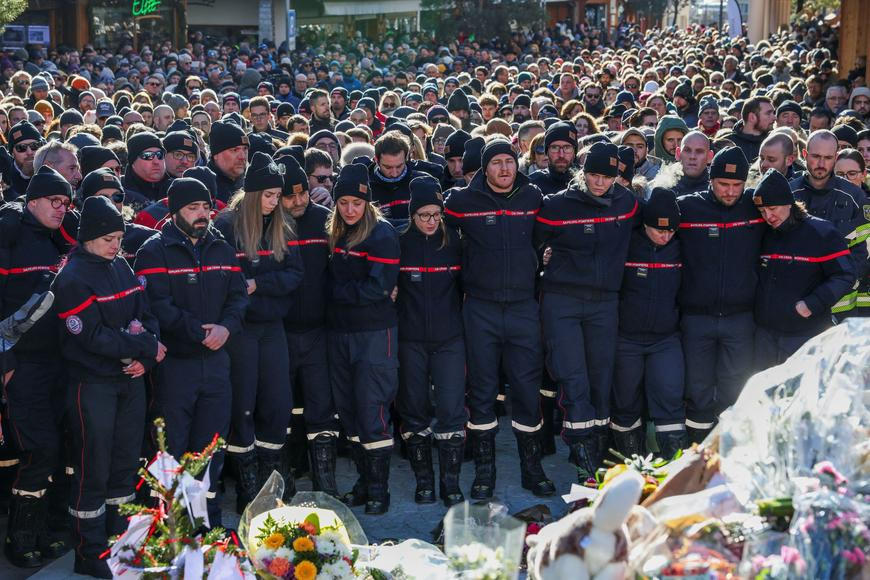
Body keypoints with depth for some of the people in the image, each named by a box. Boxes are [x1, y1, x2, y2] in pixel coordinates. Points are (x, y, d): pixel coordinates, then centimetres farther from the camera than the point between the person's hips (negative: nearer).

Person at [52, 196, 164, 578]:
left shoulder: (121, 268, 8)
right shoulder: (72, 279, -12)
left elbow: (146, 317, 6)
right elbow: (93, 337, -18)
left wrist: (145, 355, -13)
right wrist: (145, 348, -14)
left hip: (131, 379, 7)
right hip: (93, 384, -7)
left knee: (126, 463, 13)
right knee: (93, 470, 0)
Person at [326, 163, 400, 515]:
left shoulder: (382, 234, -8)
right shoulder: (334, 235, 12)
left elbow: (377, 288, -15)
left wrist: (337, 292, -7)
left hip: (374, 333, -6)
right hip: (339, 331, 6)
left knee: (372, 409, -6)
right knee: (348, 410, 10)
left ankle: (379, 488, 4)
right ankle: (364, 481, 22)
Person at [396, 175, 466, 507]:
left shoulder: (453, 241, 1)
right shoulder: (399, 243, -2)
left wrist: (466, 330, 7)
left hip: (449, 339, 0)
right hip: (411, 339, 0)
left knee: (452, 410, -4)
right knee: (414, 410, 6)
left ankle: (451, 483, 7)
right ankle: (423, 480, 19)